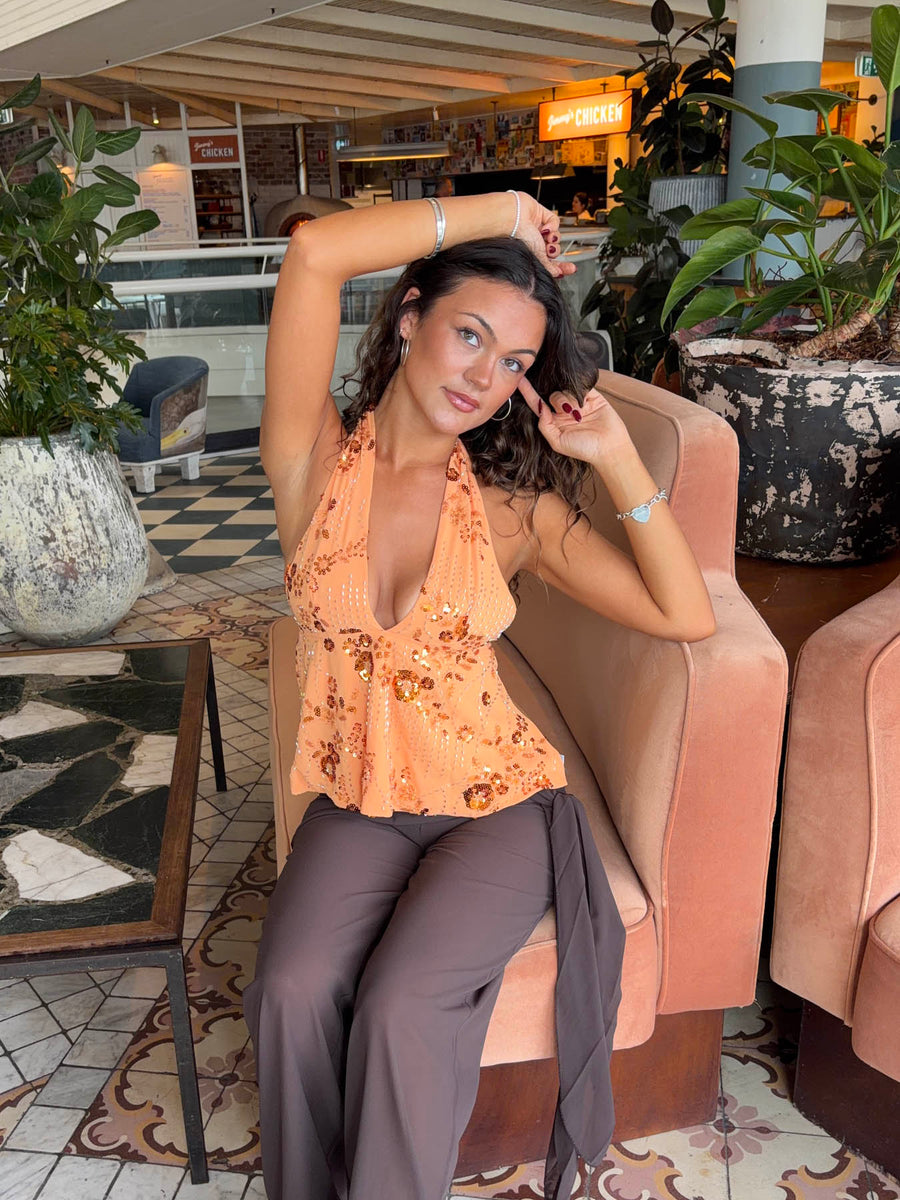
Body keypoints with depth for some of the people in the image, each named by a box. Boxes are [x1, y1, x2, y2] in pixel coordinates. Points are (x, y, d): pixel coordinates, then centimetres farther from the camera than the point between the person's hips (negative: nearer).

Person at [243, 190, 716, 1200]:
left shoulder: (514, 505, -3)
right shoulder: (317, 463, -5)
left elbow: (686, 616, -9)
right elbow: (315, 252, -19)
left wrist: (616, 457, -12)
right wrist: (501, 211, -10)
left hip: (495, 798, 0)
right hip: (358, 803, 1)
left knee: (399, 1011, -22)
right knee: (295, 995, -22)